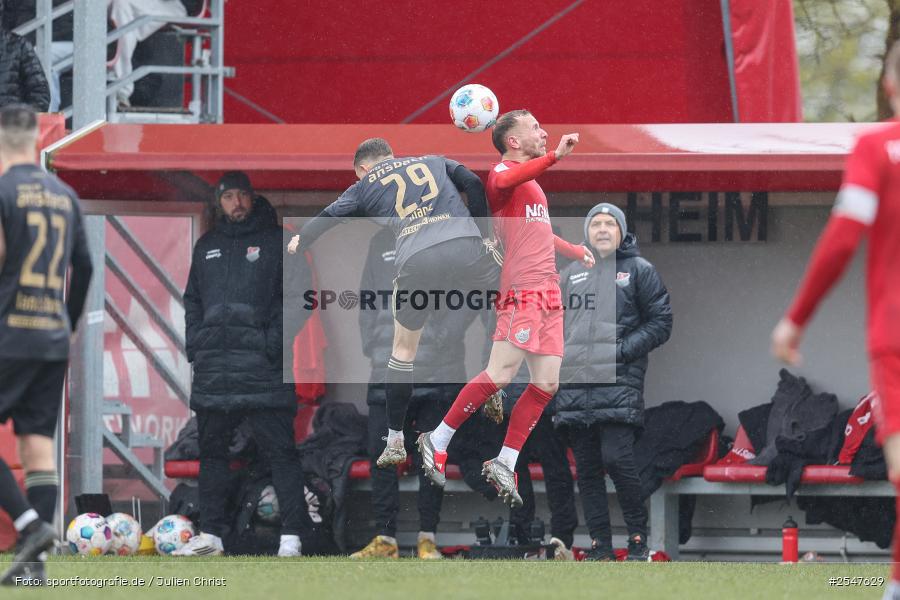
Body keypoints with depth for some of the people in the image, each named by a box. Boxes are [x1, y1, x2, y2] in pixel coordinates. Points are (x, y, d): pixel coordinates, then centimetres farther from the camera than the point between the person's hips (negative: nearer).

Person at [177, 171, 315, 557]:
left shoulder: (277, 242, 3)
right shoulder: (206, 246, 18)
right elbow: (192, 300, 24)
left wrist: (276, 342, -12)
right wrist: (194, 344, 10)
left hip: (261, 366, -5)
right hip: (212, 365, 6)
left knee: (279, 450, -8)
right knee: (211, 452, 9)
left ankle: (292, 536, -10)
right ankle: (210, 534, 16)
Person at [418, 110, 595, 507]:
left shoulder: (530, 181, 26)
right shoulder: (504, 172, -4)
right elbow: (502, 183, -32)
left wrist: (575, 251, 50)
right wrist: (555, 156, -36)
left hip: (548, 292, 9)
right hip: (522, 291, -9)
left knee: (547, 383, 2)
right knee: (501, 374, -15)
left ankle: (504, 465, 5)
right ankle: (437, 442, -4)